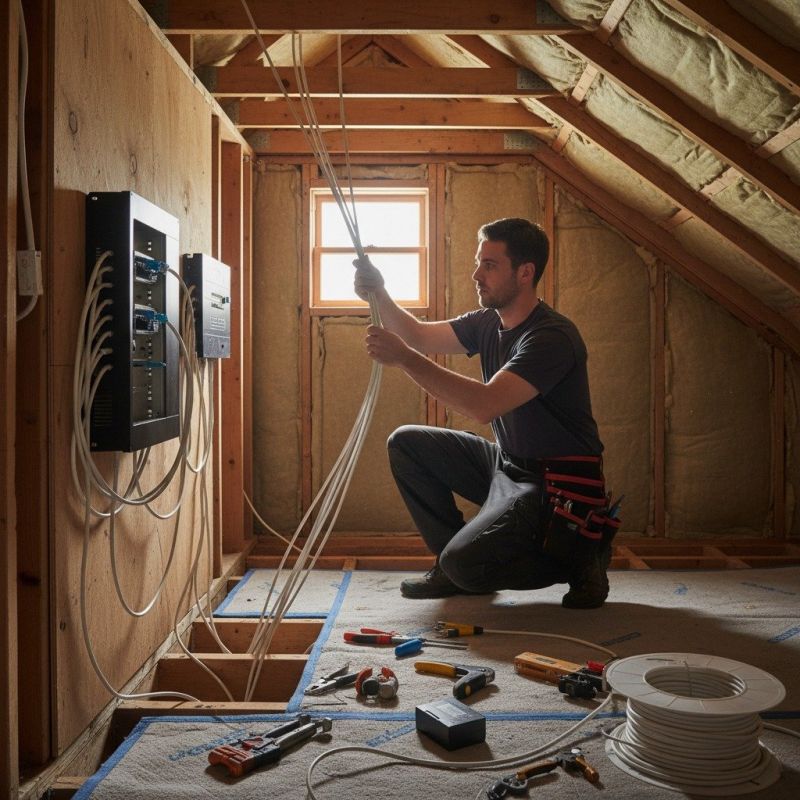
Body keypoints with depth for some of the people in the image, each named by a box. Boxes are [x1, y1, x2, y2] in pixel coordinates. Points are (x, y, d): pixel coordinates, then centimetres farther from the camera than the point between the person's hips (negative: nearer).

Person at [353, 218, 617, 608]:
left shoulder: (553, 337, -23)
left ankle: (579, 554, 1)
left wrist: (404, 358, -35)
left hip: (556, 484, -9)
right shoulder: (488, 322, 5)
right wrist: (379, 294, -9)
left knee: (465, 565, -23)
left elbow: (485, 405, -34)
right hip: (506, 464, 9)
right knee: (406, 443, 4)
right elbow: (419, 334, 9)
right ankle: (453, 564, 11)